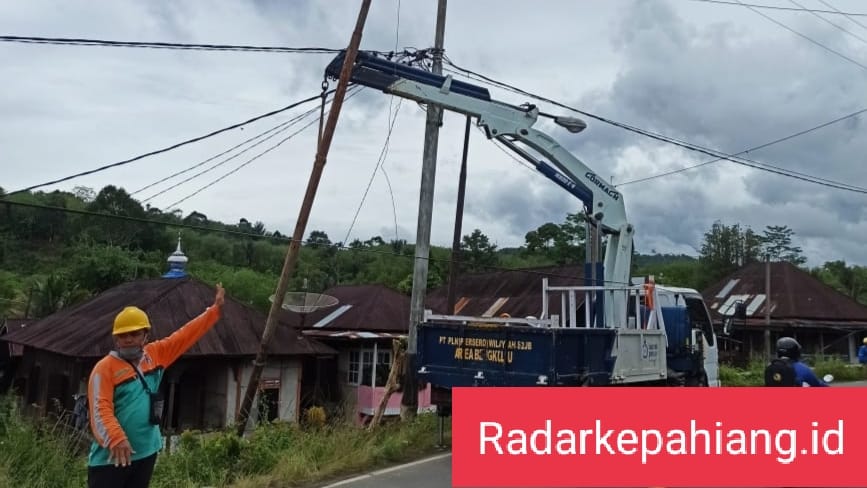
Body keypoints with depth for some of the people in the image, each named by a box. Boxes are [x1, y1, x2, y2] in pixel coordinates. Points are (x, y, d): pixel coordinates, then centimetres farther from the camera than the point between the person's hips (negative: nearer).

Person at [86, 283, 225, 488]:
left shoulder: (155, 355, 7)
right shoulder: (105, 368, -11)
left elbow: (186, 335, 12)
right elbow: (100, 409, -20)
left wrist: (215, 309, 13)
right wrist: (116, 438, -34)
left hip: (145, 452, 6)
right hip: (110, 457, -6)